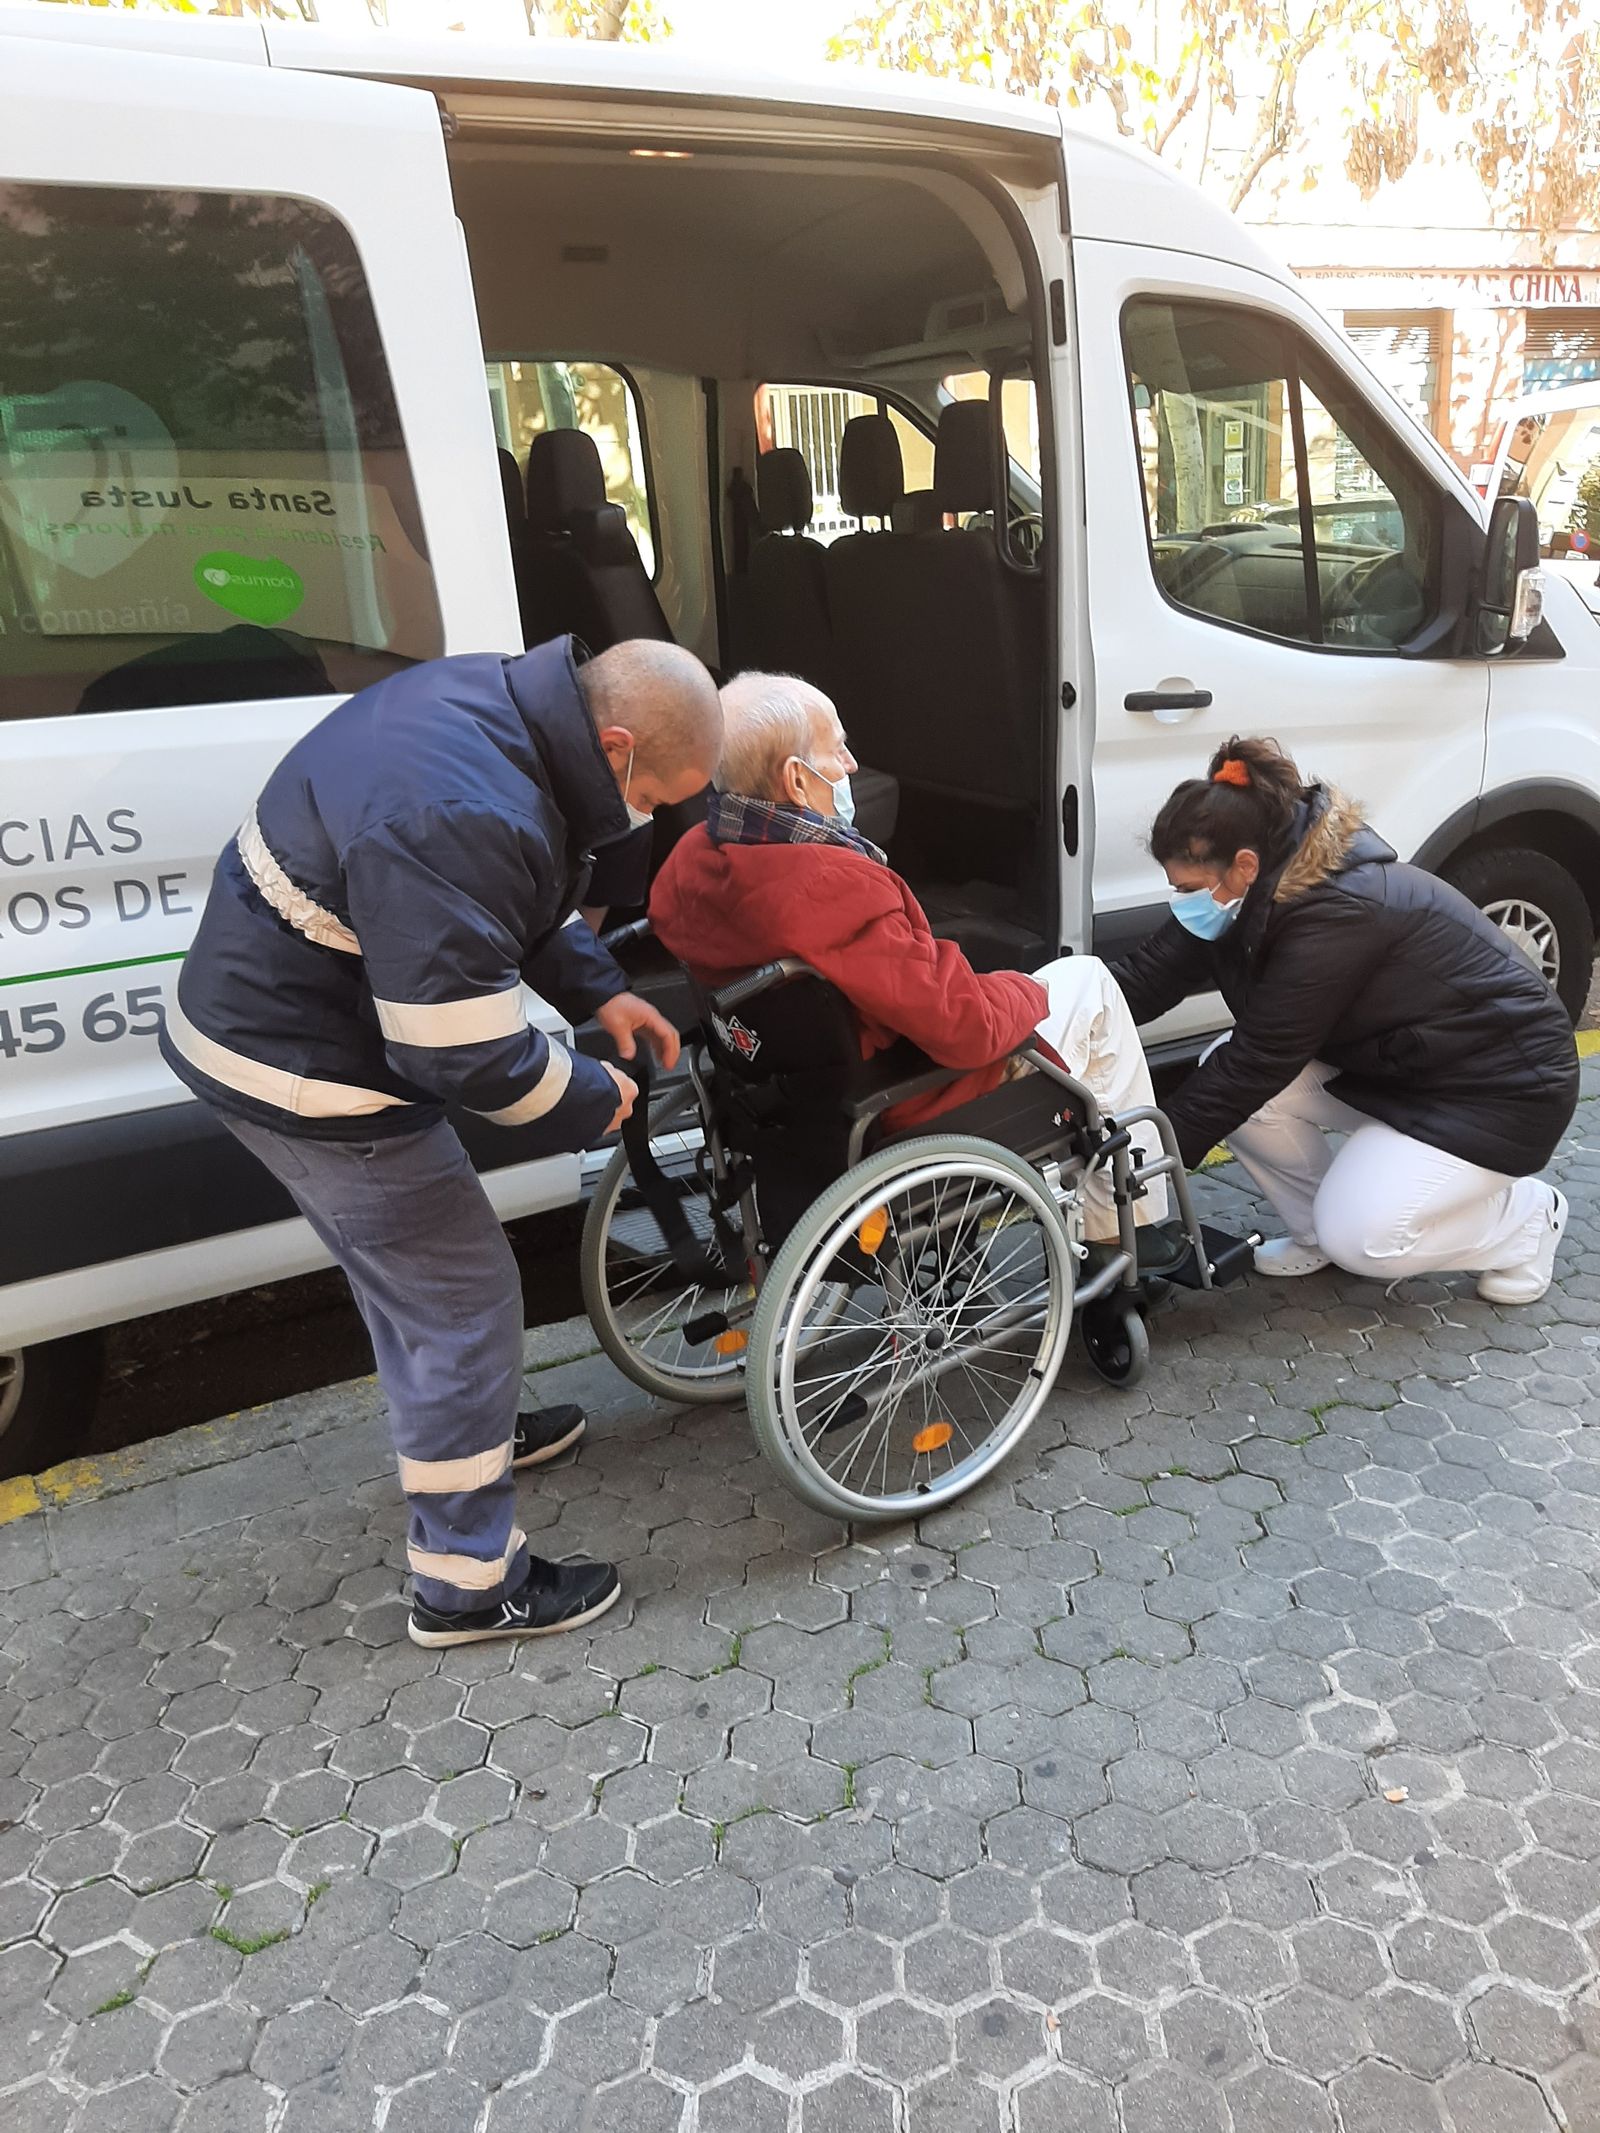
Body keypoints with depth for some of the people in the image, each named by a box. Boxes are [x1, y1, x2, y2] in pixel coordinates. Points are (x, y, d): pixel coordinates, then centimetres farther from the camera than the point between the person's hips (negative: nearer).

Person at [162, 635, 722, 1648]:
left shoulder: (492, 700, -2)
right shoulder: (460, 820, -34)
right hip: (308, 1073, -10)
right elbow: (467, 1053, -30)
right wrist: (592, 1100, -13)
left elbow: (521, 898, 14)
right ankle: (470, 1582, 15)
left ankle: (470, 1430, 50)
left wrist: (599, 989, 6)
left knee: (410, 1264, 26)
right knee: (464, 1296, 0)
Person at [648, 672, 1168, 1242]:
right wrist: (1028, 991, -8)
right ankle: (1134, 1236, 25)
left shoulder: (689, 862, -9)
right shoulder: (836, 886, -35)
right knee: (1086, 980, 10)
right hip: (903, 1113, -8)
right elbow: (967, 1028, -31)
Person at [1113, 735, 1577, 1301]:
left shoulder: (1334, 915, -34)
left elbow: (1259, 1061, -31)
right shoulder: (1267, 888, -9)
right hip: (1392, 1060, 8)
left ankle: (1527, 1214, 8)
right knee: (1225, 1078, -13)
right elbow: (1154, 970, -13)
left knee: (1356, 1238, -20)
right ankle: (1315, 1231, 8)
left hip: (1500, 1082, -8)